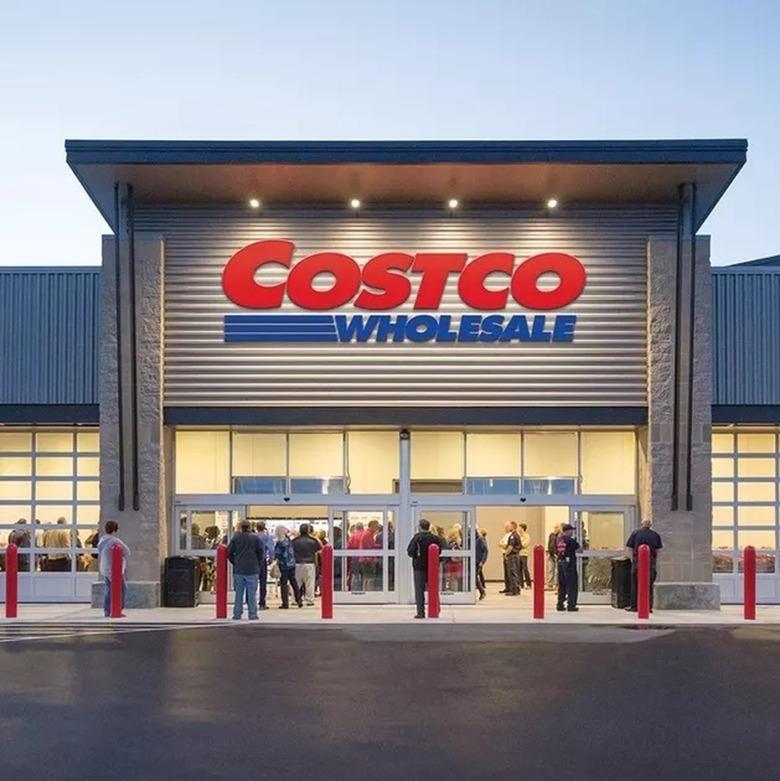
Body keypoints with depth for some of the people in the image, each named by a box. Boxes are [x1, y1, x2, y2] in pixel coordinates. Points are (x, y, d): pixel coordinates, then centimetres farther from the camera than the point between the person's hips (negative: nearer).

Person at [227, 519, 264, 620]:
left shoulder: (235, 538, 0)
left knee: (238, 593, 8)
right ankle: (252, 615, 3)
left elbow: (229, 553, 1)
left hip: (238, 570, 2)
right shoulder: (256, 538, -4)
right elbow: (261, 553, -3)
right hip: (252, 570, -1)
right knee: (252, 593, 3)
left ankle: (237, 614, 8)